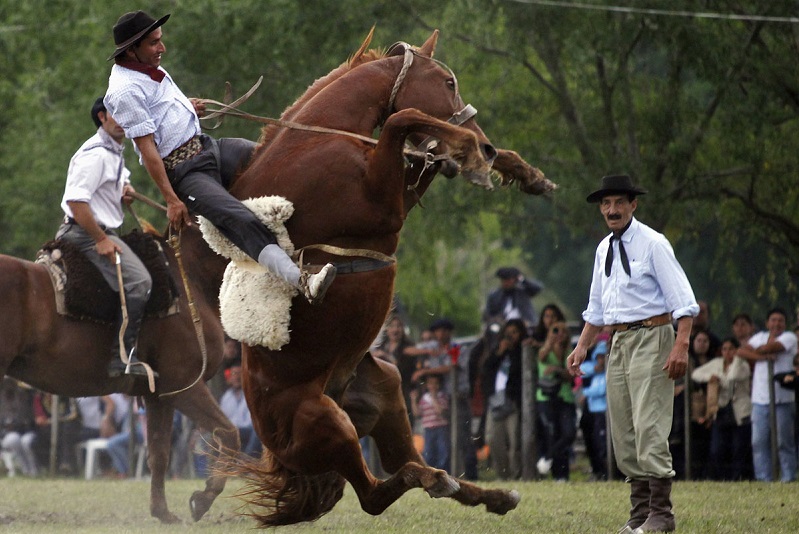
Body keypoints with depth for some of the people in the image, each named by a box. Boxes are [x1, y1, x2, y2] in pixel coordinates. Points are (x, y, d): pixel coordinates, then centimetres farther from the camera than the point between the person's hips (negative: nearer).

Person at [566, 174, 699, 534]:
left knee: (649, 427, -14)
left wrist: (681, 346, -21)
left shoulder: (652, 244, -7)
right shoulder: (604, 249, 15)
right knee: (623, 433, 6)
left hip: (651, 338, -8)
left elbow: (683, 299, -12)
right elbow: (597, 309, 25)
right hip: (619, 342, 8)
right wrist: (581, 348, 17)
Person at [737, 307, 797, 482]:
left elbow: (772, 347, -12)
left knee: (784, 440, -4)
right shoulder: (760, 337, 17)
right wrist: (762, 356, -9)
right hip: (760, 398, 4)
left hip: (783, 398, -4)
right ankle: (763, 479, 3)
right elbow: (741, 351, 5)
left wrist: (757, 351, 7)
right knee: (759, 441, 0)